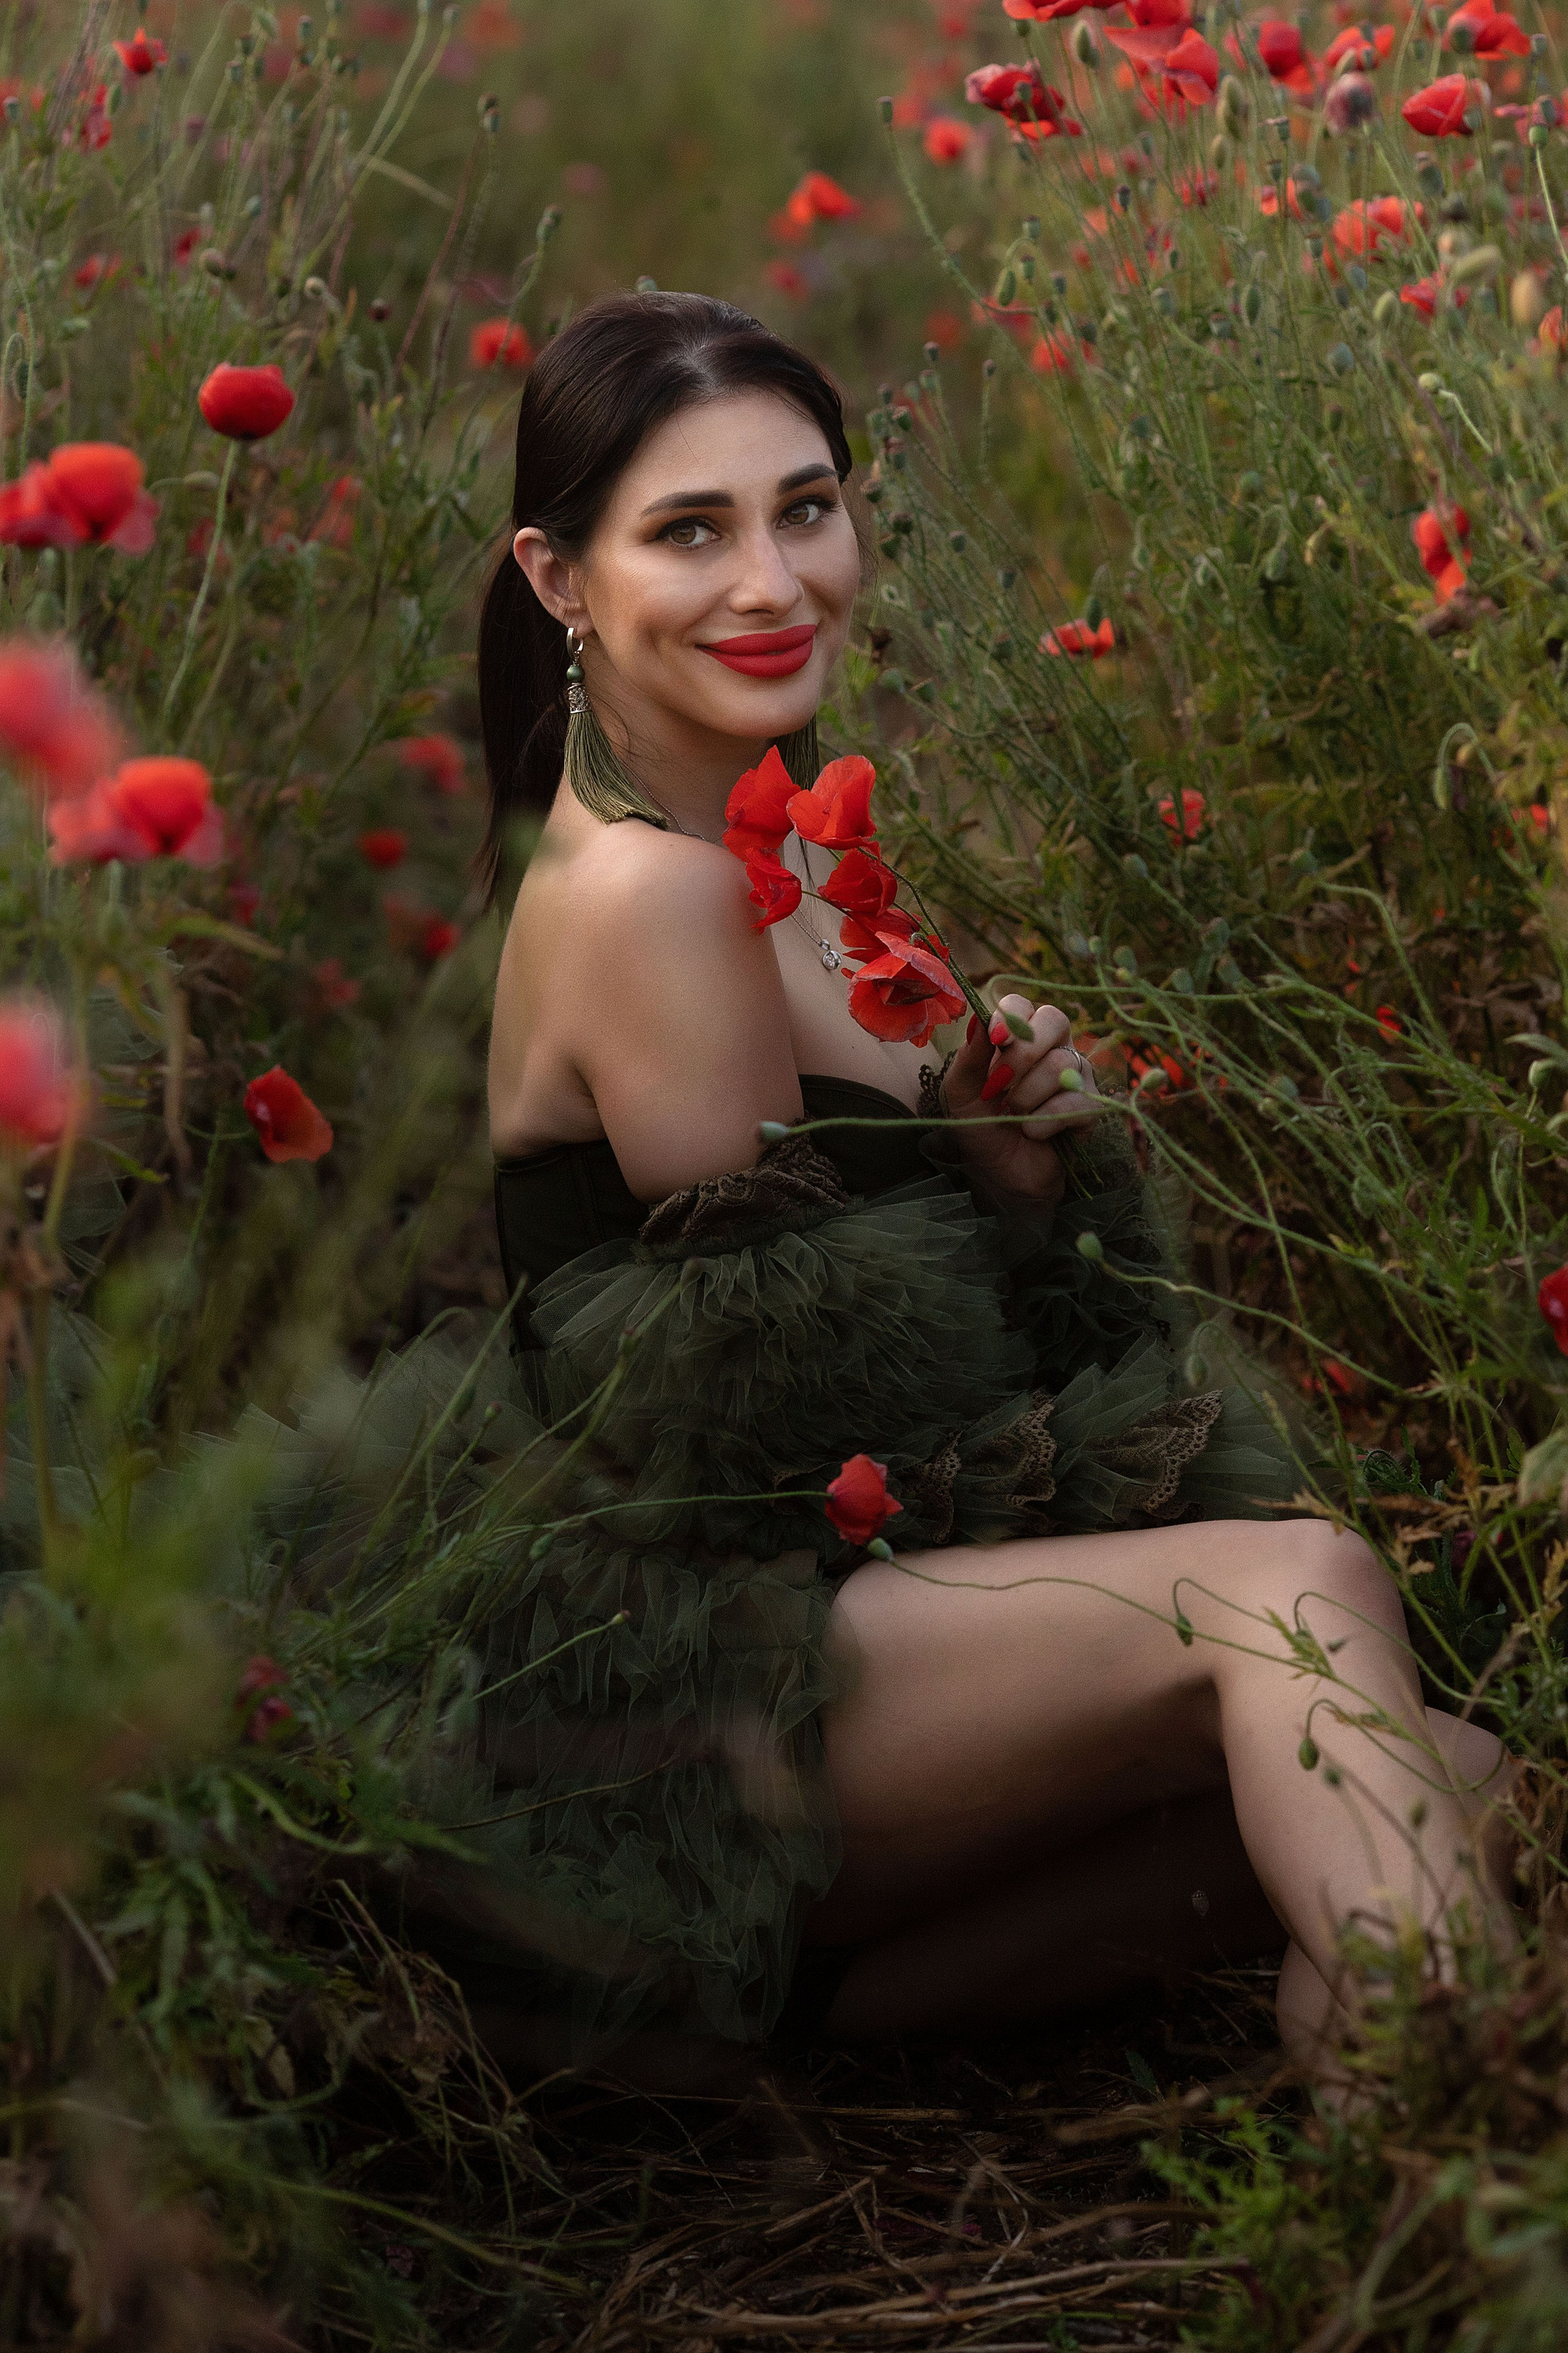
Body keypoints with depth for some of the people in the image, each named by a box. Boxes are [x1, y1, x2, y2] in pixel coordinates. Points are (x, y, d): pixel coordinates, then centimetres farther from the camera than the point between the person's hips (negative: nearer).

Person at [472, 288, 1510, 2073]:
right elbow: (779, 1387, -11)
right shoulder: (646, 892, -14)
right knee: (1295, 1589, -30)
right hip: (681, 1704, -8)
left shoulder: (782, 853, 15)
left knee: (1441, 1785, -12)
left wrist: (1017, 1149, -1)